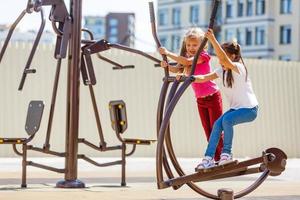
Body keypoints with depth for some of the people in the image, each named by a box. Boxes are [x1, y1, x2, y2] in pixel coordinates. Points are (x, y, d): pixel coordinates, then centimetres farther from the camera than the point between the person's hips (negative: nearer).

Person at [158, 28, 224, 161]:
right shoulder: (187, 57, 5)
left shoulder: (203, 56, -15)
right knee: (208, 132, 9)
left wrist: (168, 53, -35)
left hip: (212, 97, -7)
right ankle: (216, 159, 14)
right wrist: (167, 66, -32)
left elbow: (187, 61, -31)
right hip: (200, 100, 7)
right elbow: (177, 69, -11)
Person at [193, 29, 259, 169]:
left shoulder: (238, 67, -17)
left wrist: (212, 39, -46)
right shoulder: (222, 71, 6)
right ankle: (209, 158, -13)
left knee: (227, 120, -30)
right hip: (236, 107, 8)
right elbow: (203, 78, -4)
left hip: (249, 109, -8)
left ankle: (227, 153, -14)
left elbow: (224, 59, -37)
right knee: (217, 124, -14)